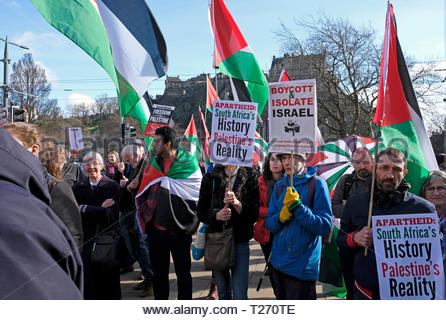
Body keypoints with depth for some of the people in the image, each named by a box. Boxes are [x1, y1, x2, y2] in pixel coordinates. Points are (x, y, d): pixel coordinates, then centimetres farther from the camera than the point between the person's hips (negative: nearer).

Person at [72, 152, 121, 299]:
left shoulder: (112, 186, -3)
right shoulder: (78, 188, 7)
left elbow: (112, 214, -15)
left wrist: (84, 208, -12)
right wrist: (99, 209, -14)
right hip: (86, 241, 2)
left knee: (109, 282, 7)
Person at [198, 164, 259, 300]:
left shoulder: (249, 177, -2)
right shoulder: (210, 178, 2)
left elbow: (255, 214, -7)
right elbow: (201, 211, 3)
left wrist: (237, 203, -24)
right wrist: (216, 215, -17)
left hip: (240, 241, -1)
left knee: (240, 295, -5)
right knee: (223, 293, 12)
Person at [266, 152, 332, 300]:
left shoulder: (317, 184, -9)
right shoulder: (279, 185, 6)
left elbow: (325, 226, -15)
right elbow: (269, 224, 4)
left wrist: (298, 207, -25)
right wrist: (282, 216, -17)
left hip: (303, 265, -5)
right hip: (278, 263, 5)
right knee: (282, 298, 21)